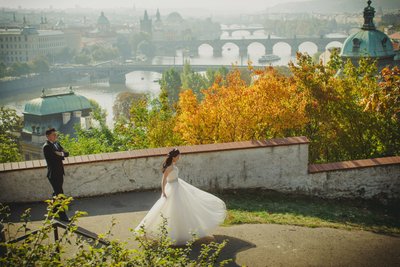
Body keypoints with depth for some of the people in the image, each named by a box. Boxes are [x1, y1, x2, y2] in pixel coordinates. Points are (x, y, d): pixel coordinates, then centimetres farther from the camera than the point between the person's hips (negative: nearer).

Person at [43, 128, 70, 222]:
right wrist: (62, 155, -4)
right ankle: (62, 216, -3)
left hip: (59, 172, 9)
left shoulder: (56, 144, 13)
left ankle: (54, 211, 31)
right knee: (59, 194, -7)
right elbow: (55, 158, -21)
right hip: (53, 174, -9)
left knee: (57, 193, 18)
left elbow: (66, 153, 6)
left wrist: (61, 153, -14)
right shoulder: (47, 147, -14)